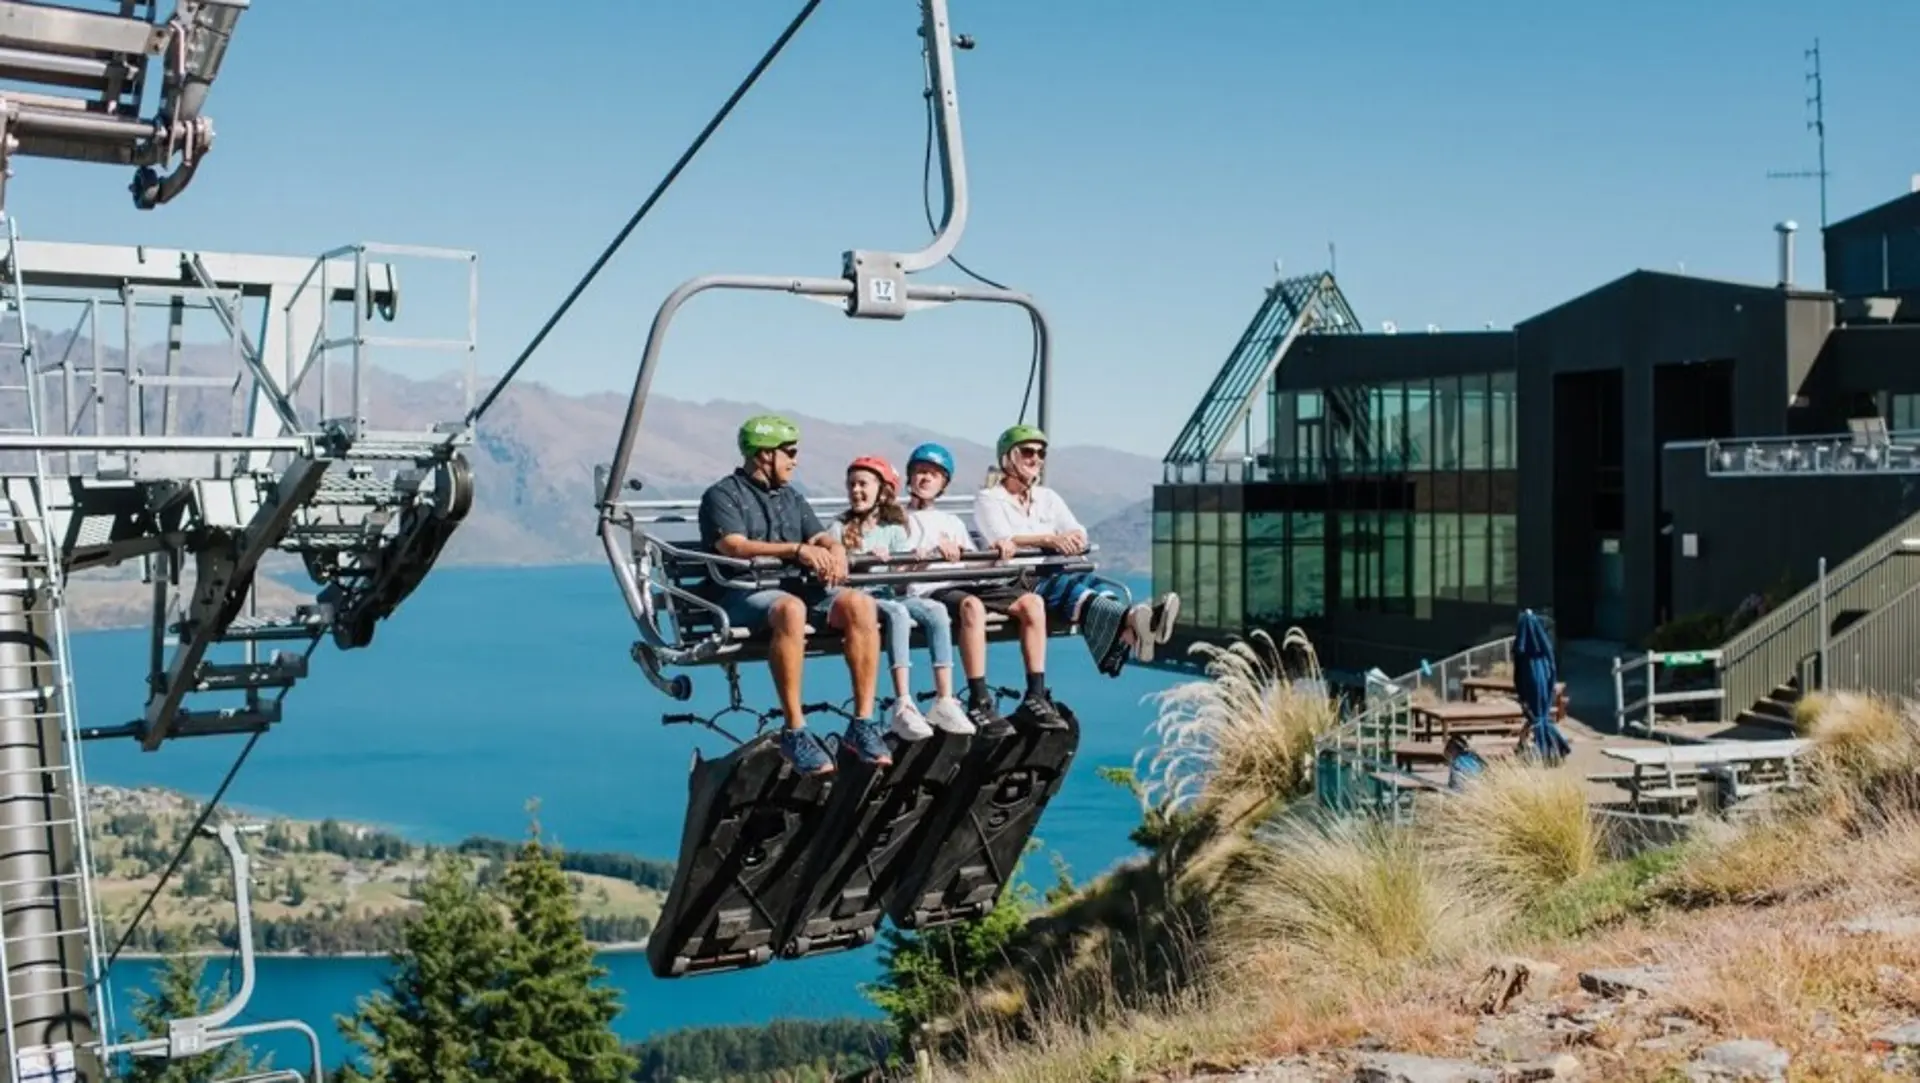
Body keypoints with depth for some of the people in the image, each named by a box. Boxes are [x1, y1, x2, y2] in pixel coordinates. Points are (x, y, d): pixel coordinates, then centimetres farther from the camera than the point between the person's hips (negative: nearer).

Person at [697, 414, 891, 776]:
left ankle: (863, 723, -24)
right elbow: (734, 547, -13)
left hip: (800, 587, 6)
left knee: (860, 604, -23)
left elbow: (824, 537, 16)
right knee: (791, 608, -40)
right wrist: (797, 549, -24)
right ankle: (794, 733, -36)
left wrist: (835, 551, -10)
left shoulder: (792, 498, 27)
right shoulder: (722, 496, 4)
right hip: (744, 595, -6)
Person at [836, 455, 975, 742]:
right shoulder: (842, 529, 8)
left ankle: (944, 701, -26)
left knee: (936, 610, -23)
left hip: (889, 594, 4)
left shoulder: (893, 530, 16)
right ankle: (903, 705, -42)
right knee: (897, 613, -35)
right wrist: (866, 559, -19)